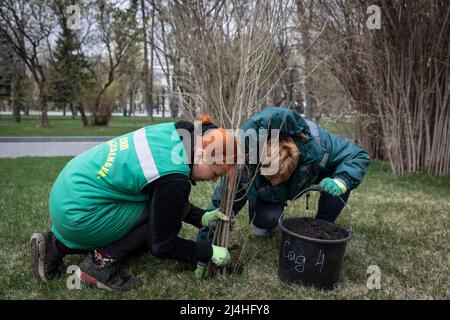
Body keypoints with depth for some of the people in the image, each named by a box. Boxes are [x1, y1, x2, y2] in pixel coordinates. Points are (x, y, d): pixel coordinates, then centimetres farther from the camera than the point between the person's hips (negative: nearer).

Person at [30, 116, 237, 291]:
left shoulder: (176, 133, -1)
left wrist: (202, 218, 9)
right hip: (79, 214, -9)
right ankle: (102, 263, -1)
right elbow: (162, 245, -12)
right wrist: (210, 253, -2)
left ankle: (57, 245, 20)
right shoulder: (174, 177, -25)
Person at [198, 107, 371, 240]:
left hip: (302, 176, 2)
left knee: (340, 176, -27)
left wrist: (341, 181, -49)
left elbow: (358, 156, -29)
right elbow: (220, 205, -33)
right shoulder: (243, 168, -42)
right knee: (268, 217, -34)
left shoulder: (314, 142, -41)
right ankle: (262, 224, 7)